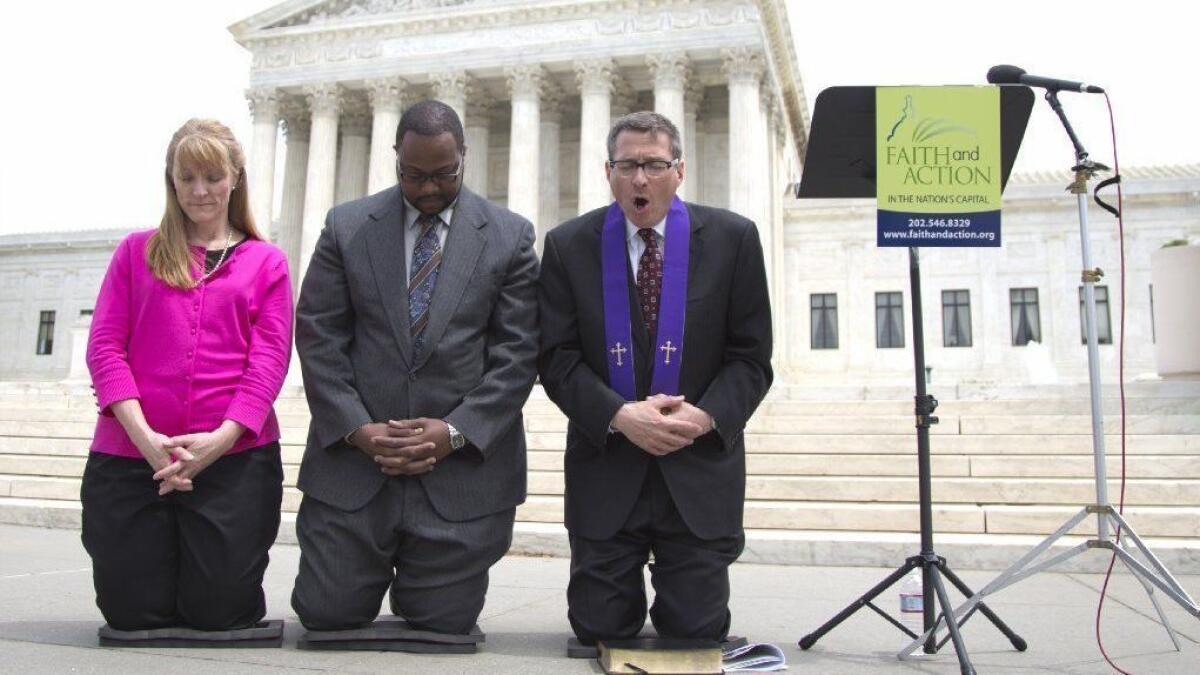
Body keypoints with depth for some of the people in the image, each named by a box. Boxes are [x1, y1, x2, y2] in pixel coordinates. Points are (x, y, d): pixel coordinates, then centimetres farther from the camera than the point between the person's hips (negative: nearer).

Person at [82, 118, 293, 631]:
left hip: (235, 455, -1)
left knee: (220, 612, 0)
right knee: (132, 612, 2)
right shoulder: (137, 251, 13)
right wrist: (144, 436, -12)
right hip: (130, 452, 1)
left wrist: (222, 437, -15)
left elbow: (270, 358, 0)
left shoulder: (266, 262, 11)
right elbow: (104, 345, 3)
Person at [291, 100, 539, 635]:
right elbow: (317, 335, 2)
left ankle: (426, 579, 40)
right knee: (327, 616, 5)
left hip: (464, 465, -1)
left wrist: (455, 431, -12)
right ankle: (375, 570, 37)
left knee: (444, 626, 7)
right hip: (353, 456, 1)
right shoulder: (346, 227, 5)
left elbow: (517, 351, -2)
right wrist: (356, 428, -10)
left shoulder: (510, 236, 2)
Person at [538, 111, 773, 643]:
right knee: (600, 631, 6)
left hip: (699, 471, 0)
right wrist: (619, 415, -17)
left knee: (696, 635, 5)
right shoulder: (568, 245, 1)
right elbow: (556, 357, -2)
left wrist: (707, 416, -16)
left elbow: (751, 356, 1)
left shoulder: (733, 238, 0)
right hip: (605, 468, 1)